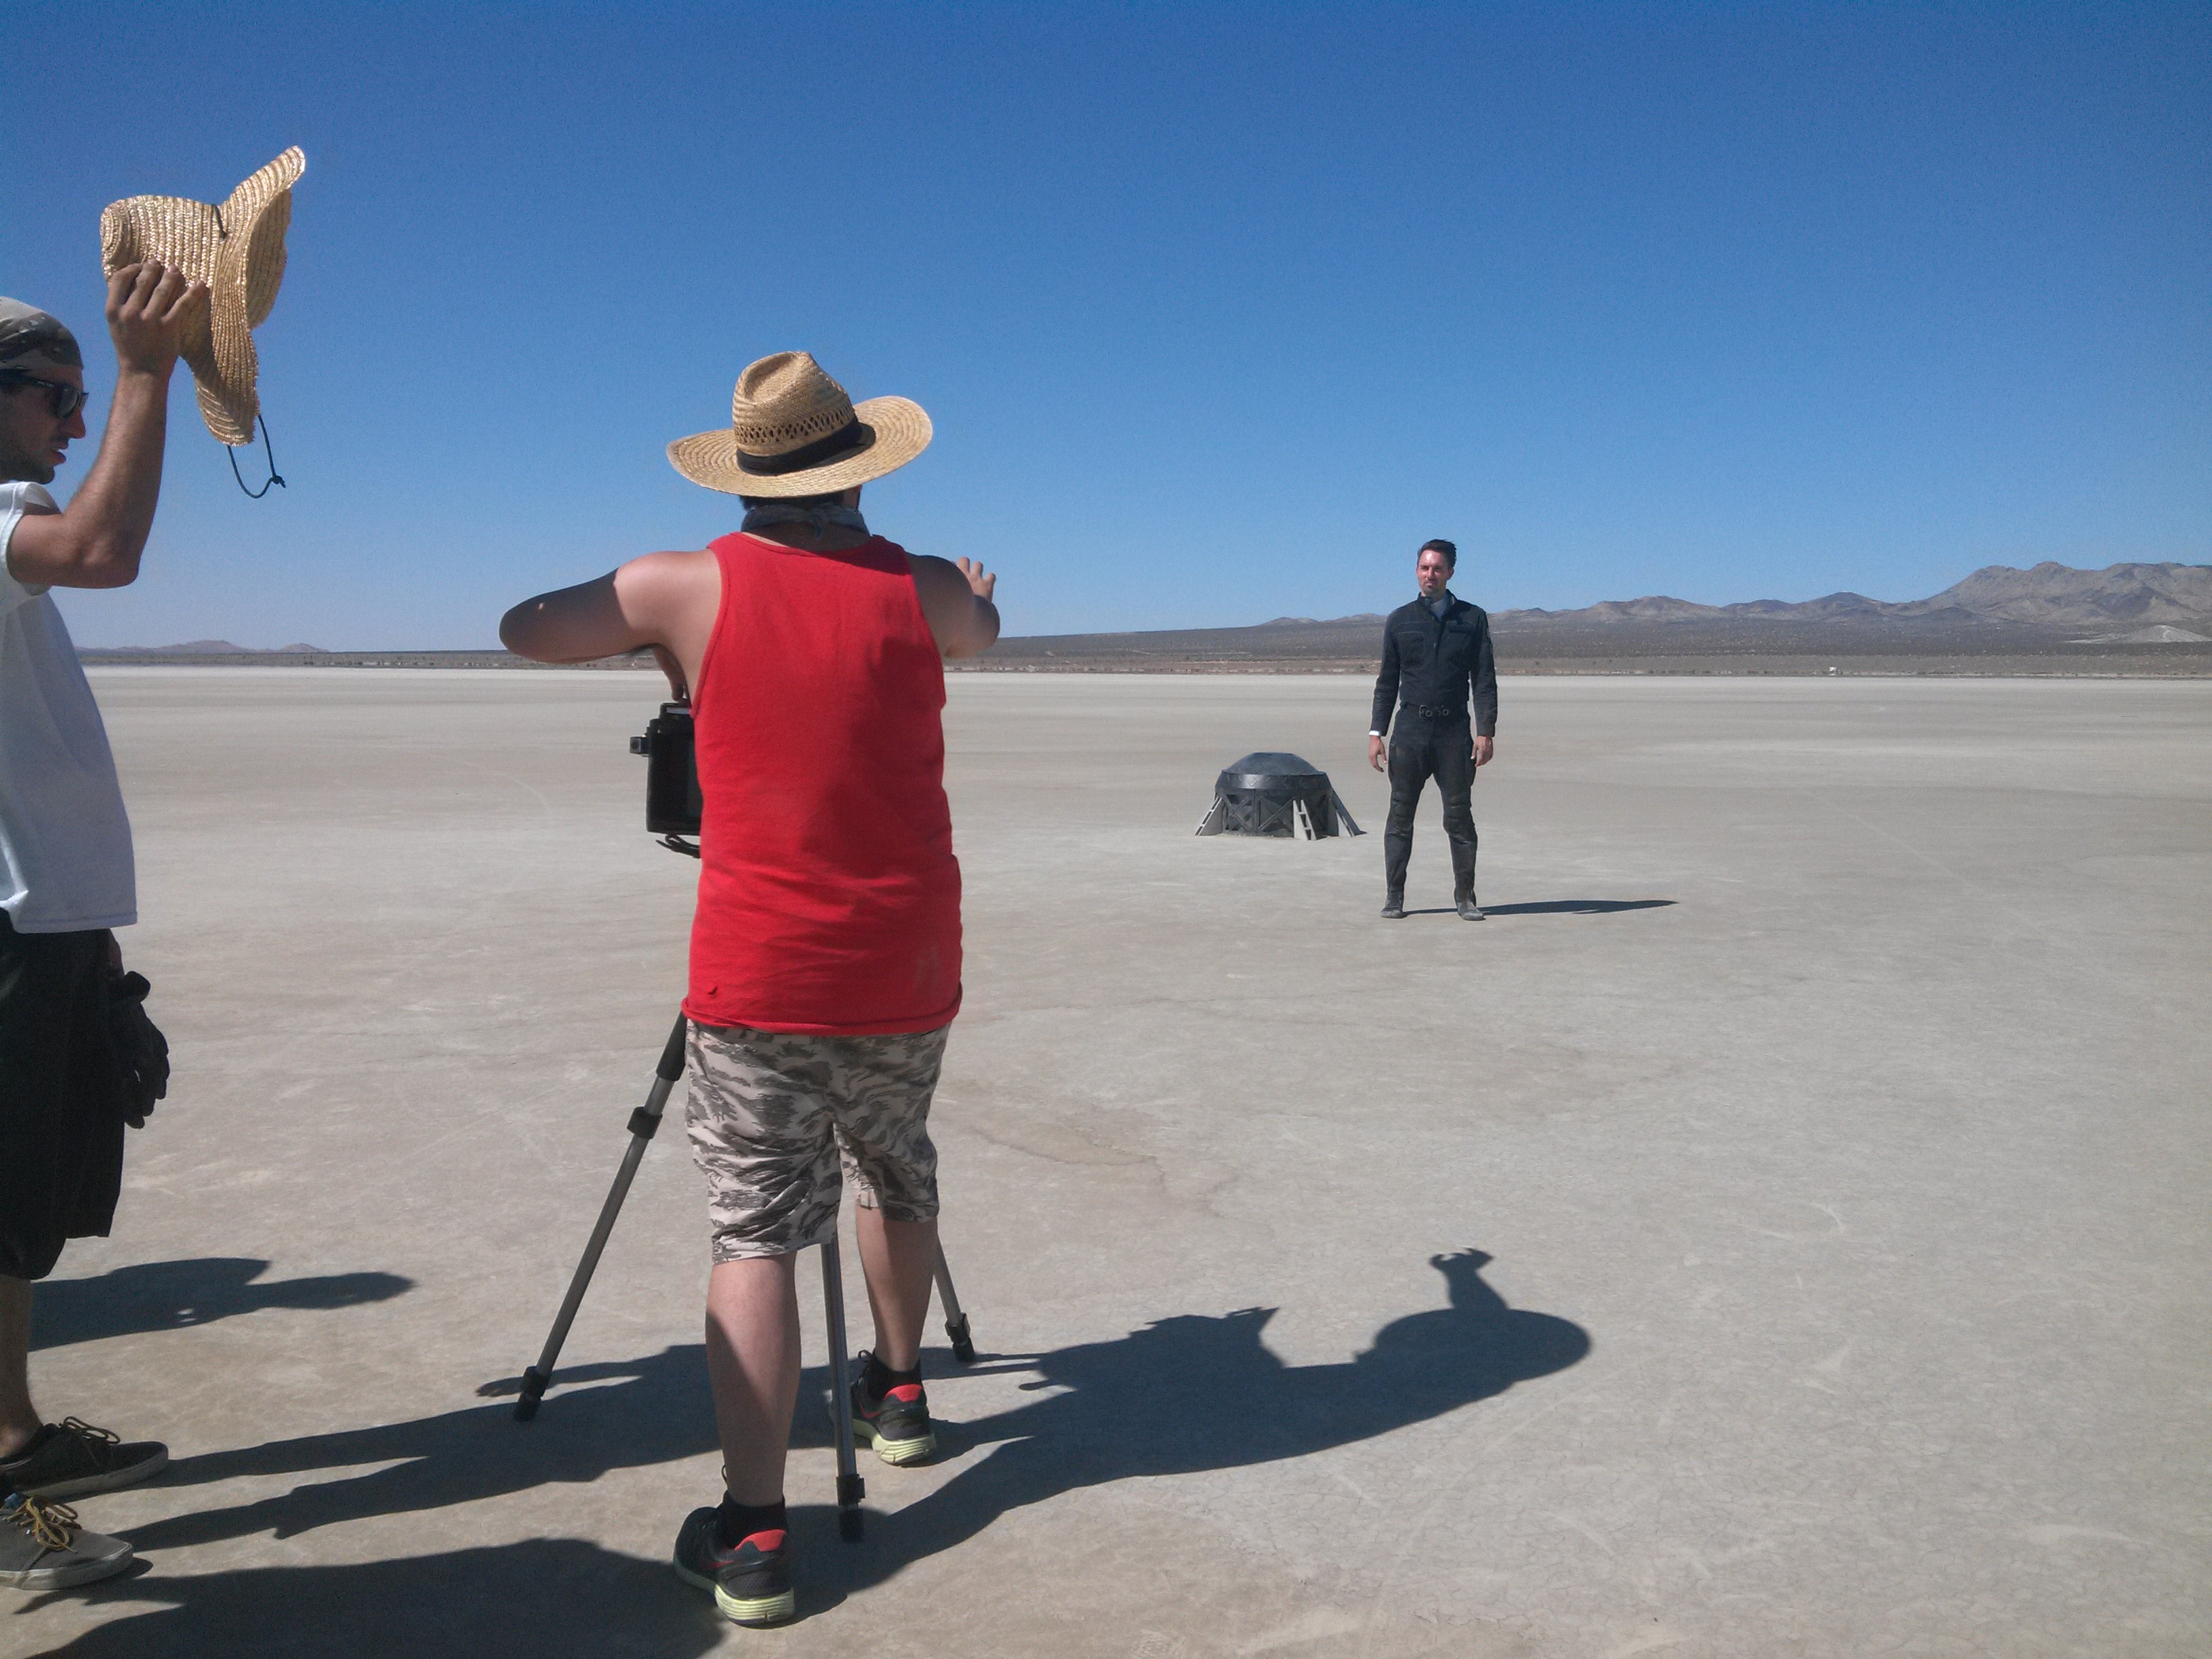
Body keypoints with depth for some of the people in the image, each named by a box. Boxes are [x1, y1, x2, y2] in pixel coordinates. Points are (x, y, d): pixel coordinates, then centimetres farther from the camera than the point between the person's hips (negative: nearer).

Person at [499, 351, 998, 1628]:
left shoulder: (684, 588, -5)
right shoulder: (924, 591, -2)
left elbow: (525, 631, 11)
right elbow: (984, 632, 22)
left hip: (755, 977, -2)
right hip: (906, 974, 2)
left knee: (756, 1233, 3)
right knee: (899, 1172, 24)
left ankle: (753, 1533, 1)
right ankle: (899, 1393, 41)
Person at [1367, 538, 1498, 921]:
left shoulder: (1473, 619, 8)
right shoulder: (1399, 620, 10)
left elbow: (1484, 680, 6)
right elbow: (1387, 681, 12)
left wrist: (1486, 731, -4)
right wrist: (1376, 732, 4)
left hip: (1455, 731, -1)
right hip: (1410, 730, 1)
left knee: (1459, 817, 2)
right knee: (1400, 816, 2)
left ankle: (1465, 898, 11)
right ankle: (1393, 898, 8)